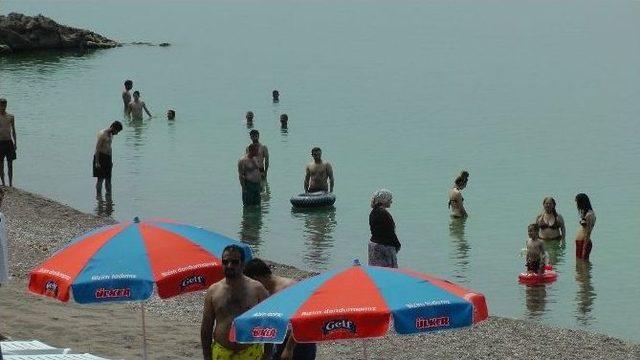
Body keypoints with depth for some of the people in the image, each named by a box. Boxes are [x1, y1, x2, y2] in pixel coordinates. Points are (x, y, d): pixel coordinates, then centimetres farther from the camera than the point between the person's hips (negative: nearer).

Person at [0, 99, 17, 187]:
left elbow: (13, 131, 9)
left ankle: (11, 183, 4)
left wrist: (15, 143, 4)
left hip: (9, 142, 1)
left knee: (10, 164, 2)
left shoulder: (10, 117, 5)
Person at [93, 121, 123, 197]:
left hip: (107, 158, 9)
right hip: (101, 157, -9)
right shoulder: (103, 134, -14)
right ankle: (98, 195, -4)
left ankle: (109, 194, 19)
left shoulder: (111, 135, 14)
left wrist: (110, 160, 26)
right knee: (101, 178, -7)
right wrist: (97, 162, -22)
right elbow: (97, 148, -18)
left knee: (108, 178, 12)